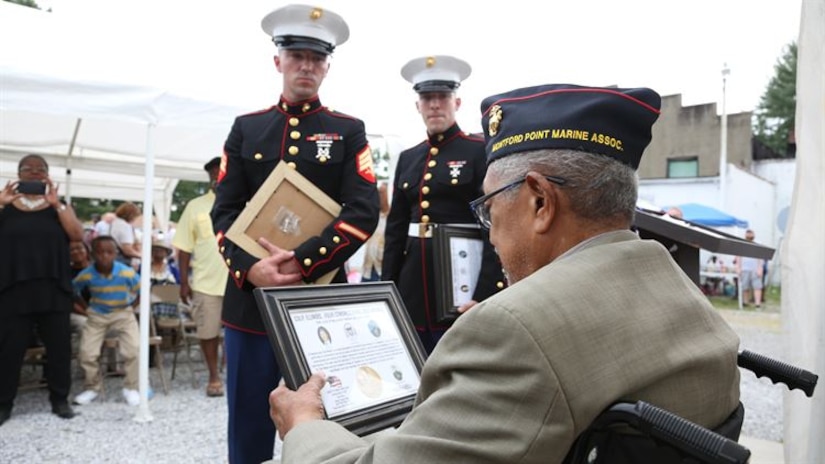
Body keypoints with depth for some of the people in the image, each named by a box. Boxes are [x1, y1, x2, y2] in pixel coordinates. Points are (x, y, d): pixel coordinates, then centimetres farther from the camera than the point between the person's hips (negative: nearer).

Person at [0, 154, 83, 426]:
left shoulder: (59, 206, 7)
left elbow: (77, 235, -7)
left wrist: (56, 204, -15)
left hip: (53, 289, 1)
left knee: (59, 346, 5)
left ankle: (60, 399, 17)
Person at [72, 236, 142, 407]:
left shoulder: (127, 273, -20)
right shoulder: (86, 275, -16)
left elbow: (142, 291, -3)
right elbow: (72, 291, 5)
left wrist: (132, 308, -5)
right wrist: (86, 308, 1)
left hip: (123, 314, -1)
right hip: (96, 315, 2)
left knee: (133, 349, -17)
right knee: (86, 353, -7)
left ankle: (131, 388, 2)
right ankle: (91, 388, 18)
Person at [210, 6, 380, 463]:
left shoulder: (349, 131, 4)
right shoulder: (245, 128, 10)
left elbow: (363, 212, -8)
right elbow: (224, 211, 3)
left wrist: (301, 262, -19)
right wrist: (249, 268, -16)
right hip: (249, 296, 2)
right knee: (248, 425, 11)